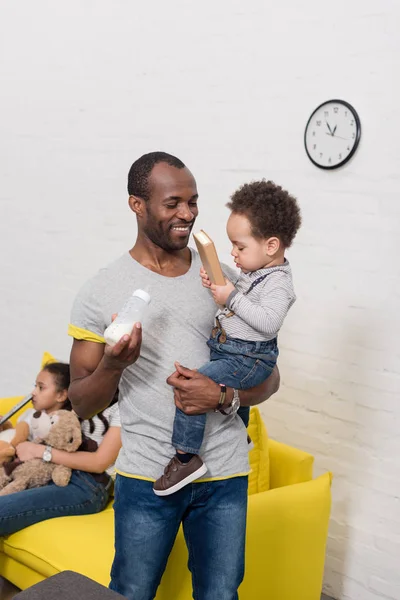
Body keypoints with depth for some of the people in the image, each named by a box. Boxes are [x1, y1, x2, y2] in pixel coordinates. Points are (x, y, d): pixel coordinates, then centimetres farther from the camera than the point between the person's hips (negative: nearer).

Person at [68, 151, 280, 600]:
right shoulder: (100, 291, -4)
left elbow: (268, 377, 5)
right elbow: (82, 404, -1)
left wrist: (225, 395, -15)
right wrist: (113, 364, -22)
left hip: (224, 476, 2)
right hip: (145, 477, -1)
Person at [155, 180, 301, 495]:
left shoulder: (278, 282, -20)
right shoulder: (254, 270, 7)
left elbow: (268, 322, -32)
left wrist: (233, 298, -27)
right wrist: (217, 285, -2)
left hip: (249, 357, -11)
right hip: (226, 347, 11)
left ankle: (187, 457, -17)